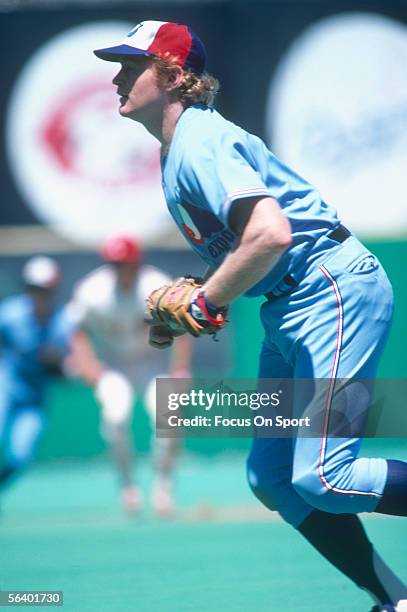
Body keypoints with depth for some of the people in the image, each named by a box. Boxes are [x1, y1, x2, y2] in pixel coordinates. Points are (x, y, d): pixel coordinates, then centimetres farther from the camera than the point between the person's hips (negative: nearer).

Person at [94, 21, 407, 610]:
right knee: (272, 478, 8)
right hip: (287, 310, 11)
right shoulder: (175, 149, 14)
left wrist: (207, 304, -19)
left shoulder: (199, 143, -17)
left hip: (336, 291, -11)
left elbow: (272, 234, -30)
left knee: (321, 478, -19)